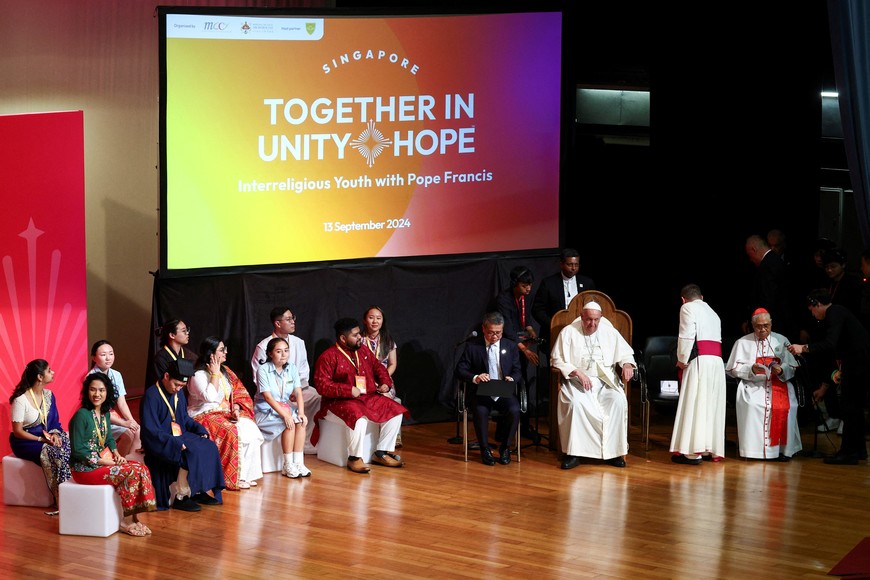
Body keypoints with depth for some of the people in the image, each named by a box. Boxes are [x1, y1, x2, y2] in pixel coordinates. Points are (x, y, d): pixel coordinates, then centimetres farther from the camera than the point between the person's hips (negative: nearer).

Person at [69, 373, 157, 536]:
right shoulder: (82, 415, -16)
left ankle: (133, 517, -10)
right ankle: (126, 520, -11)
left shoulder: (105, 413, 8)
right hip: (86, 468, -8)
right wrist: (102, 462, -18)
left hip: (105, 460, 8)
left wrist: (116, 454, 0)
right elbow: (78, 450, -16)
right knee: (131, 473, -23)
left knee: (142, 469, -11)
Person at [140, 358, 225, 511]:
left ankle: (198, 491, -5)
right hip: (161, 442, -8)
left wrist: (200, 430, 2)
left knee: (209, 447, -11)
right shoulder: (151, 396, -15)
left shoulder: (179, 393, 10)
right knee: (191, 453, -29)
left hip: (180, 436, 8)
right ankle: (180, 497, -19)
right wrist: (175, 443, -29)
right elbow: (150, 430, -21)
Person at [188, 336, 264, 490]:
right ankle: (235, 479, -20)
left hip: (225, 413, 7)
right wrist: (215, 374, -17)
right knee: (233, 433, -30)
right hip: (205, 416, -7)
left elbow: (239, 393, 11)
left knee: (250, 427, -18)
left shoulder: (225, 371, 13)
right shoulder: (198, 375, -10)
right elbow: (211, 397, -25)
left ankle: (247, 474, -14)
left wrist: (235, 408, -9)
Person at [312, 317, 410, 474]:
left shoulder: (363, 352, 13)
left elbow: (378, 367, 27)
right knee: (359, 418, -37)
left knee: (395, 411, -6)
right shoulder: (328, 357, -10)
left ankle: (381, 453, 1)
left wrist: (385, 382, 5)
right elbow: (322, 385, -17)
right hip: (340, 402, -8)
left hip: (369, 397, 8)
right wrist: (348, 390, -25)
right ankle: (354, 458, -20)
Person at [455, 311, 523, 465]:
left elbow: (518, 371, 12)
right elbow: (460, 370, 1)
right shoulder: (472, 347, 4)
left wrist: (512, 379, -12)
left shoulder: (511, 346, 10)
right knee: (481, 411, -34)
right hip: (482, 393, -2)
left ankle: (505, 447, -6)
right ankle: (485, 449, -11)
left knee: (514, 410, -30)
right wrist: (475, 378, -19)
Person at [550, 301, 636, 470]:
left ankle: (613, 451, -20)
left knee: (619, 401, -28)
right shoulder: (569, 332, 2)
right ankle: (573, 453, -27)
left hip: (605, 380, 2)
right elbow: (557, 359, -3)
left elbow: (625, 352, 19)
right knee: (575, 403, -34)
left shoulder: (610, 332, 10)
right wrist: (578, 372, -17)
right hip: (576, 381, -2)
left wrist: (627, 364, -5)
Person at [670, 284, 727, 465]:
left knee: (693, 405, -7)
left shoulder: (688, 308, 3)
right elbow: (717, 338, 16)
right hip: (717, 361, 7)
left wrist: (682, 359, -1)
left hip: (699, 361, -7)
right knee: (711, 405, 11)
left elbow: (687, 335, -10)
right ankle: (711, 449, 14)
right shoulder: (713, 313, 26)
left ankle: (693, 452, -11)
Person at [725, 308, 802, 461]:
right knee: (753, 405, -32)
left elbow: (792, 367, 9)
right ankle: (755, 449, -23)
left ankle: (781, 448, -18)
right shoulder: (743, 343, 11)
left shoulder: (781, 341, 15)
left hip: (778, 384, 1)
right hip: (752, 386, -1)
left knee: (784, 406, -29)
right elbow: (733, 368, 4)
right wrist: (751, 369, -13)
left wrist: (781, 370, -13)